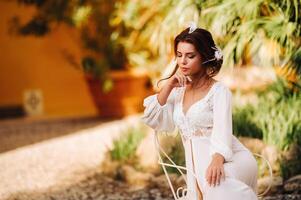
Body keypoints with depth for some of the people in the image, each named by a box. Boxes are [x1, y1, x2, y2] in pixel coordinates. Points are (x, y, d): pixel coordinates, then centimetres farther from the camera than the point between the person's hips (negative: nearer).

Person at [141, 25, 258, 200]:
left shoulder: (219, 90, -4)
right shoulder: (179, 91, 15)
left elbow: (222, 129, -20)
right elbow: (151, 120, 7)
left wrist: (217, 159, -39)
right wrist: (169, 85, 0)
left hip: (230, 160, -6)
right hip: (198, 165, 6)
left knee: (217, 185, -38)